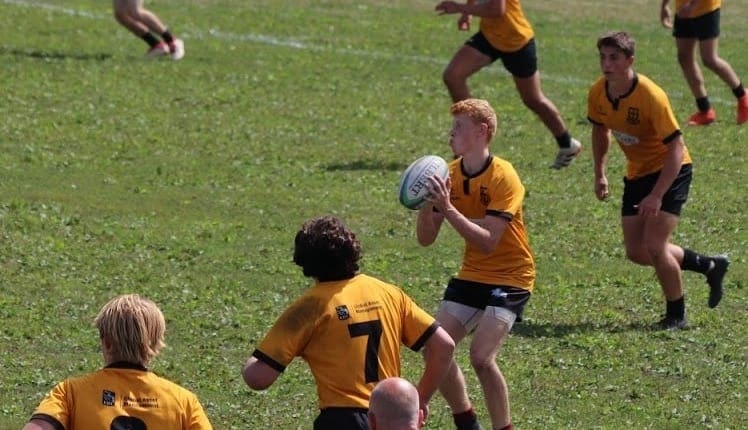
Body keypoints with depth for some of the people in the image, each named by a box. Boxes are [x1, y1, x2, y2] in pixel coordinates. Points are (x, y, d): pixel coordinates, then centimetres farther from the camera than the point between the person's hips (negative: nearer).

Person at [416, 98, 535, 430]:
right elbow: (425, 239, -1)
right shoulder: (449, 175, 0)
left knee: (481, 356, -22)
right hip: (471, 276, 7)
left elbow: (488, 241, -27)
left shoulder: (503, 178, -19)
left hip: (510, 277, -7)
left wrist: (448, 209, -34)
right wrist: (427, 204, -19)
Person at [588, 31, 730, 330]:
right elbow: (600, 130, 13)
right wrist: (600, 174, 4)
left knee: (654, 245, -17)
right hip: (637, 173, 7)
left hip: (670, 171, -7)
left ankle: (676, 316, 4)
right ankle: (709, 266, 27)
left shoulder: (651, 96, -28)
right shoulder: (598, 93, -9)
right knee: (636, 252, 5)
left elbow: (676, 148, -26)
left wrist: (656, 196, -31)